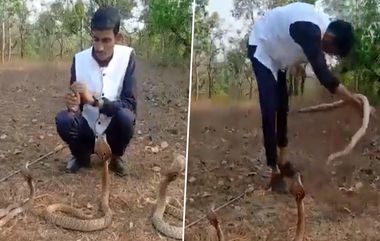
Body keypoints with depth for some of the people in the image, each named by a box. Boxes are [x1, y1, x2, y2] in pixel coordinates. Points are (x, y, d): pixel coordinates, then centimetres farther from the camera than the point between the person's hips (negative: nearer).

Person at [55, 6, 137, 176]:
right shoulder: (79, 59, -11)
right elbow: (76, 105, -7)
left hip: (113, 129, -1)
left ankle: (116, 157, 1)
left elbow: (130, 104, -21)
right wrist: (73, 106, -32)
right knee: (63, 120, -28)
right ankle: (81, 156, 6)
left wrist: (94, 100, -35)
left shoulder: (127, 56, -16)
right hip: (88, 128, 1)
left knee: (125, 116, -33)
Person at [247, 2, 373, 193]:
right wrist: (357, 102, -36)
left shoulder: (322, 27, -7)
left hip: (276, 53, 10)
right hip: (261, 49, -10)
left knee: (282, 106, 11)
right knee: (270, 109, -17)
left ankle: (282, 160, 25)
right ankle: (274, 172, -14)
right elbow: (323, 76, -40)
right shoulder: (310, 30, -36)